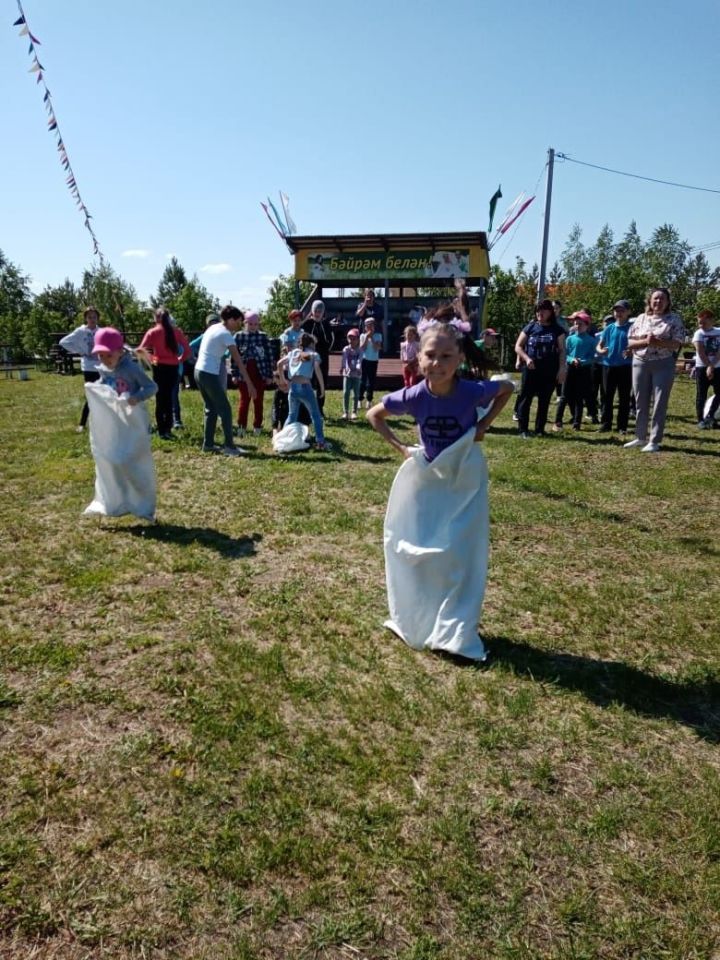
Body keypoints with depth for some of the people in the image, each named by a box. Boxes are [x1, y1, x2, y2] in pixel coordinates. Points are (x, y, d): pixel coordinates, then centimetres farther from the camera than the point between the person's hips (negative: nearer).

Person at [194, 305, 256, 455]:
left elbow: (200, 351, 17)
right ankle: (229, 446, -1)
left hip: (199, 371, 9)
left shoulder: (212, 328, 14)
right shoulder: (225, 334, -12)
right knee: (225, 410, -2)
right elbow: (238, 360, -16)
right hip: (209, 374, -9)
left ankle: (208, 444, 18)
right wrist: (249, 383, -17)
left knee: (211, 409, 16)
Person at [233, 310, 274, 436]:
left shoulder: (263, 337, 0)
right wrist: (235, 374, -2)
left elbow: (269, 356, 1)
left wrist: (269, 375, -2)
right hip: (244, 373, 0)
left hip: (260, 373, 0)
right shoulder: (238, 336, 0)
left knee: (258, 400, 7)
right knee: (244, 400, 3)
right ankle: (241, 426, 6)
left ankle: (257, 426, 14)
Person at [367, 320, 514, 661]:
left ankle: (455, 630, 16)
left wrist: (484, 424, -9)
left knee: (460, 553, 1)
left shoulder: (473, 392, -23)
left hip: (464, 481, -1)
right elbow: (374, 414, -1)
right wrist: (399, 447, -8)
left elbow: (507, 388, 0)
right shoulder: (413, 396, -20)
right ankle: (416, 619, 30)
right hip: (424, 478, 2)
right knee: (414, 549, 9)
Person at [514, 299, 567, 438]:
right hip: (531, 369, -1)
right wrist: (526, 358, -13)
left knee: (544, 401, 6)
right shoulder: (530, 327, 3)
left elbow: (562, 350, 4)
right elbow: (518, 346, 4)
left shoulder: (557, 330, 5)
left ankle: (540, 429, 14)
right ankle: (523, 429, 3)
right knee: (525, 398, -2)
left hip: (549, 371, 1)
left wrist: (562, 369, -5)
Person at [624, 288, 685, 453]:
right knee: (641, 403, 10)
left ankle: (654, 441, 2)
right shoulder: (641, 318, 8)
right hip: (640, 364, 3)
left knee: (659, 404, -2)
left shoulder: (674, 319, -1)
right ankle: (640, 437, 21)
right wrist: (645, 341, -14)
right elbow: (630, 342, 4)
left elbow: (678, 343, -9)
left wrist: (658, 342, -20)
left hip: (663, 365, -3)